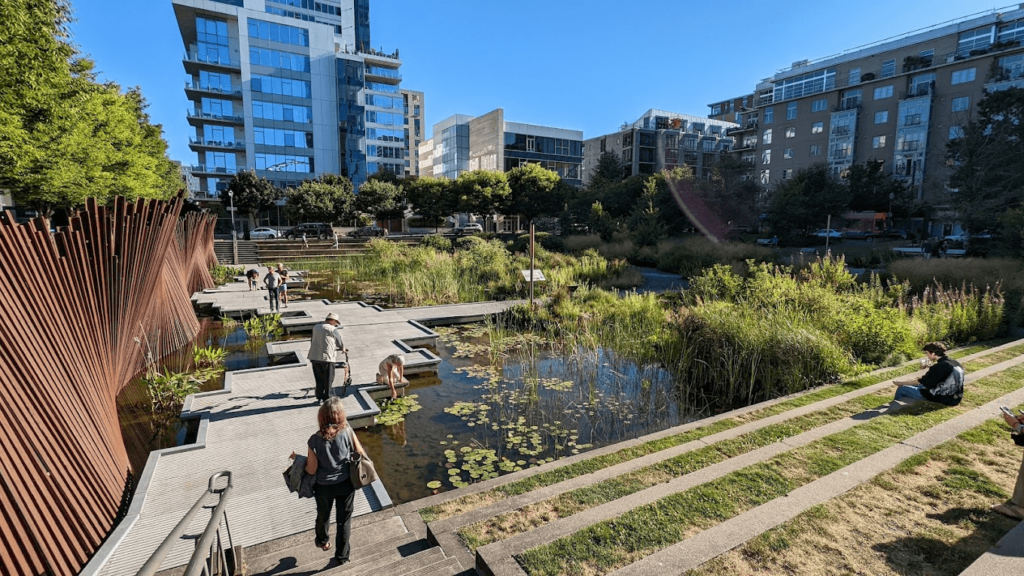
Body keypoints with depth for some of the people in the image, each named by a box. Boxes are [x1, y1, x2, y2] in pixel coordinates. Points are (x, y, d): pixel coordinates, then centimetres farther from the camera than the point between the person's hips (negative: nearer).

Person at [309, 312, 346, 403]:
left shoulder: (315, 327, 12)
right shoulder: (333, 329, -7)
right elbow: (340, 343, 0)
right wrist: (343, 349, 21)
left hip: (314, 357, 6)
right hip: (327, 358, -6)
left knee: (319, 379, 16)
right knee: (328, 380, 8)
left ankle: (319, 398, 21)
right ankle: (326, 398, 15)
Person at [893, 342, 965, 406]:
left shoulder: (939, 366, -22)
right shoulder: (956, 363, 4)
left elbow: (922, 382, -17)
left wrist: (901, 382, -8)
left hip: (940, 398, -9)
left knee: (901, 389, 0)